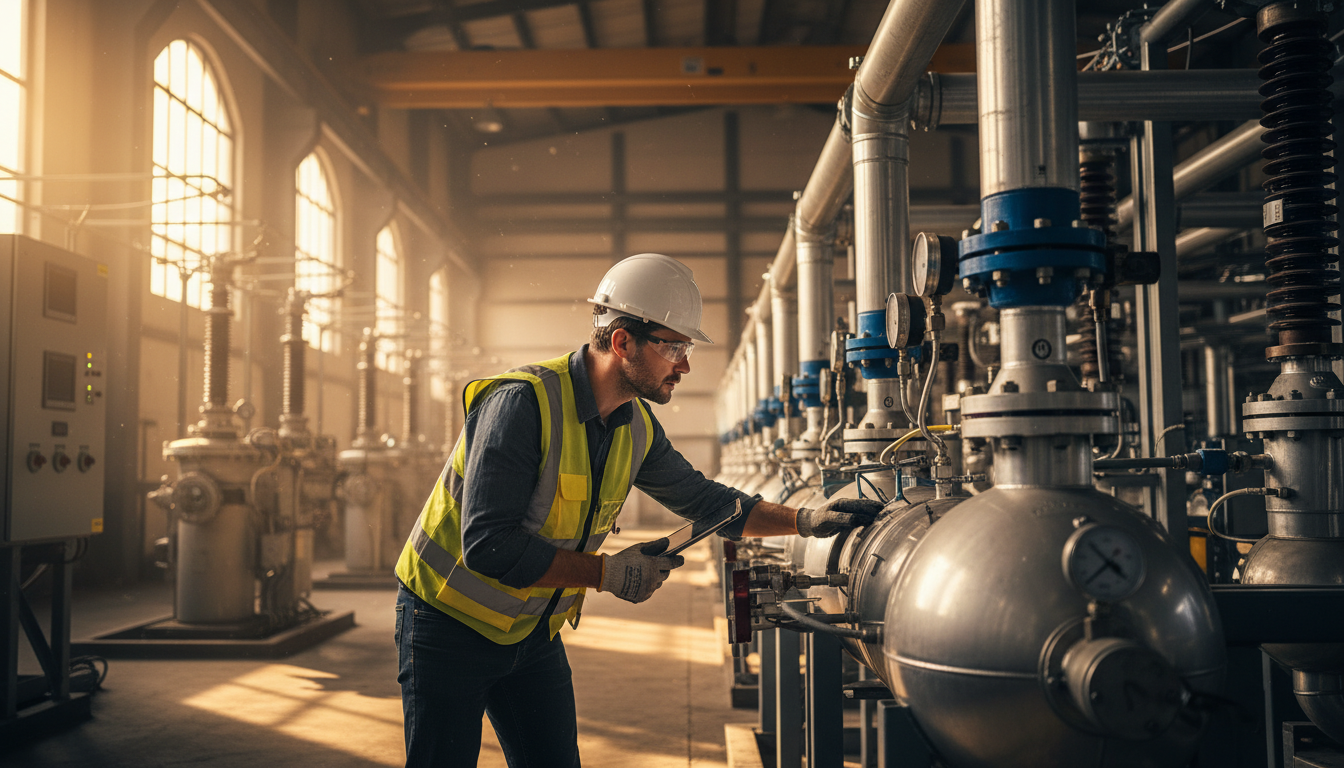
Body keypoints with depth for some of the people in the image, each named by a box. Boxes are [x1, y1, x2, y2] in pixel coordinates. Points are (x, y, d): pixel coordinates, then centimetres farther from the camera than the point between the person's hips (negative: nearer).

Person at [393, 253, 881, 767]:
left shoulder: (637, 427, -2)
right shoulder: (523, 402, -26)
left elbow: (699, 497, 12)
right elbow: (487, 545, -30)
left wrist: (804, 521, 2)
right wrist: (609, 574, -27)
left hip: (534, 634, 7)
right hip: (451, 623, -6)